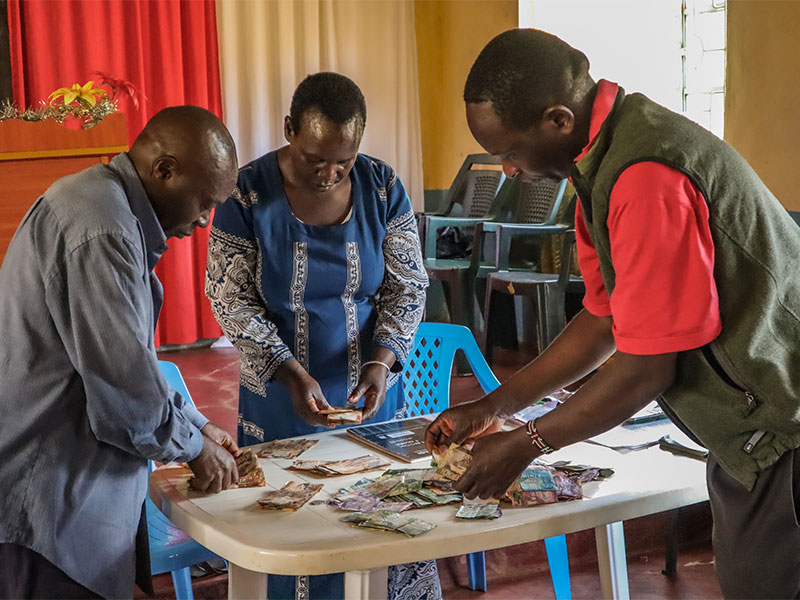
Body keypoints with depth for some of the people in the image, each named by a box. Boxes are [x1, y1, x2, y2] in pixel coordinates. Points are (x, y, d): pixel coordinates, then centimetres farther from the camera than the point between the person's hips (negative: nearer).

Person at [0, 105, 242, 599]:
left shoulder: (108, 206, 14)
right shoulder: (99, 230, -22)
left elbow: (131, 355, 21)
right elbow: (122, 378, -23)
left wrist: (196, 424, 17)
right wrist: (193, 447, -7)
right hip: (50, 497, -10)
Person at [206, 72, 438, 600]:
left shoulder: (382, 188, -6)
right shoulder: (248, 195, -13)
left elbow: (407, 288, -1)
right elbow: (232, 301, -11)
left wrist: (380, 363, -17)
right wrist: (291, 373, -23)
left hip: (372, 394, 2)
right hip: (281, 399, -2)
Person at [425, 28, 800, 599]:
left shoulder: (647, 177, -28)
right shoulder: (602, 162, 6)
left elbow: (647, 368, -23)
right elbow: (605, 318, 13)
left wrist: (524, 444, -10)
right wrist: (494, 407, 11)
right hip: (750, 425, 10)